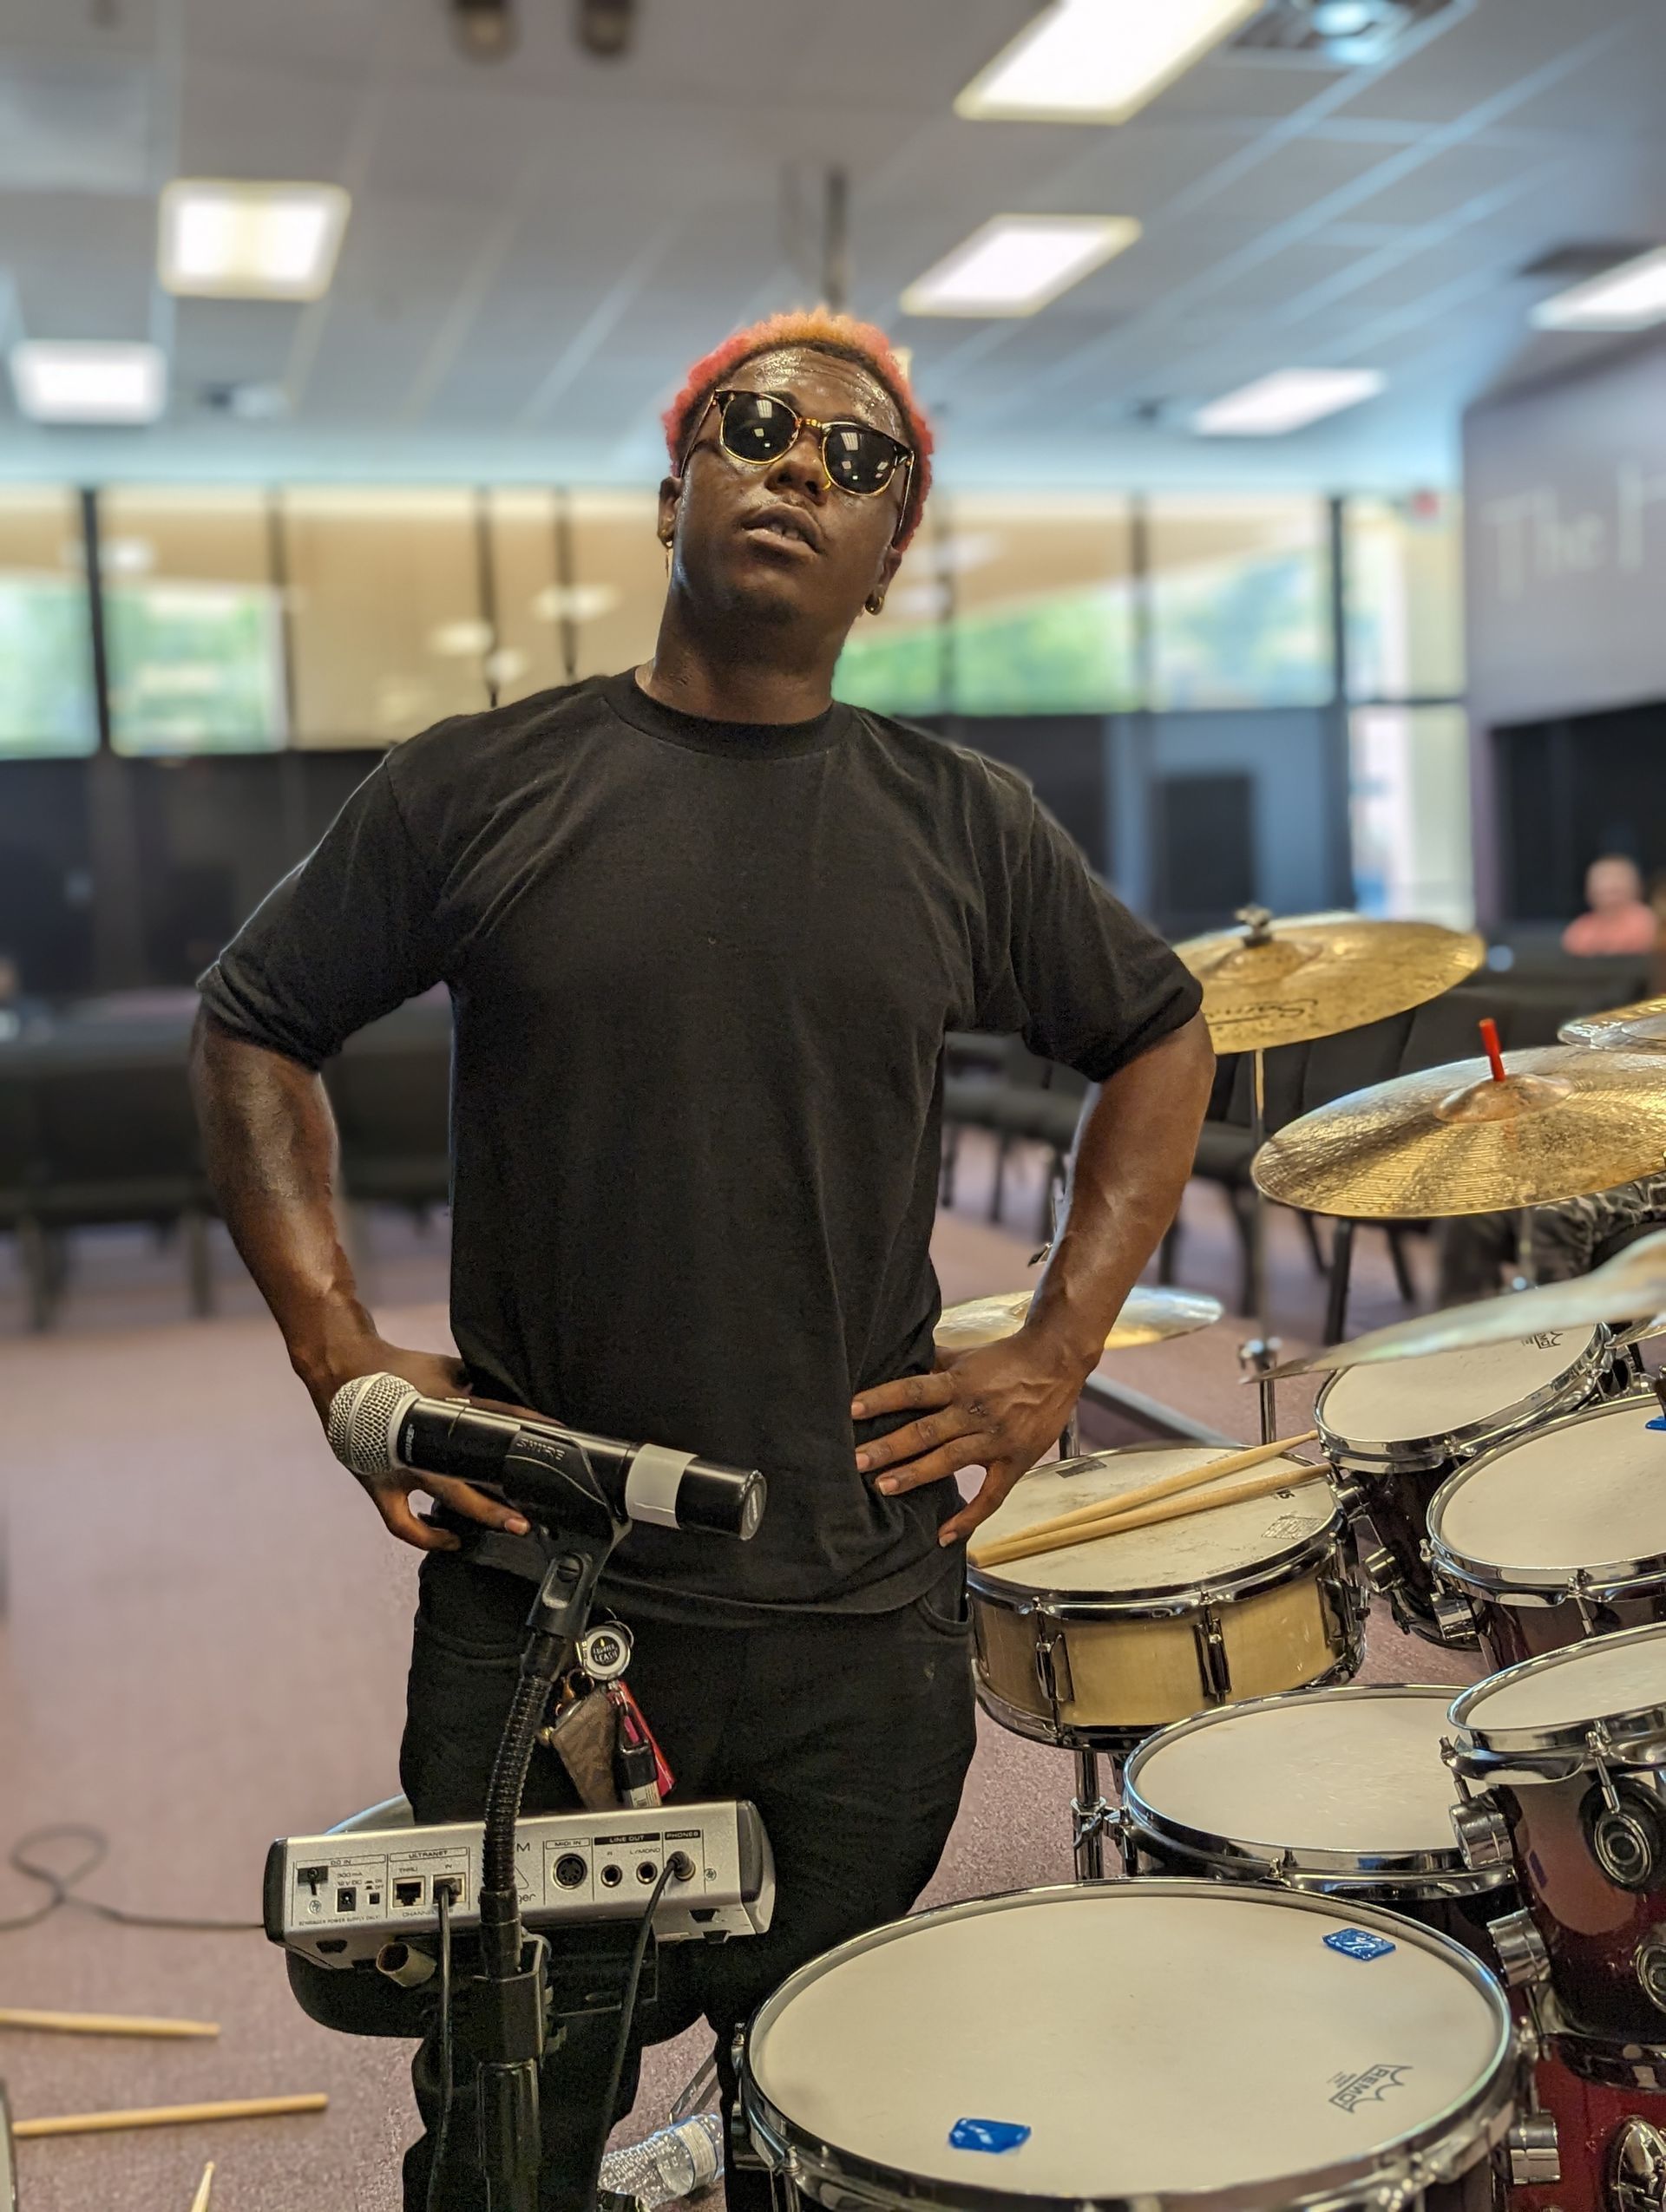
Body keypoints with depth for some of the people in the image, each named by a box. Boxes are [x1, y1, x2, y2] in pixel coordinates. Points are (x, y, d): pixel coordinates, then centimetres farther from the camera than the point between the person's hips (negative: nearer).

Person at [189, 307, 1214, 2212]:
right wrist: (335, 1347, -2)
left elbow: (1159, 1038, 15)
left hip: (864, 1620, 2)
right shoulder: (478, 790, -2)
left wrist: (1057, 1354, 6)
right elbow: (251, 1027, 8)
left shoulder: (963, 827, 2)